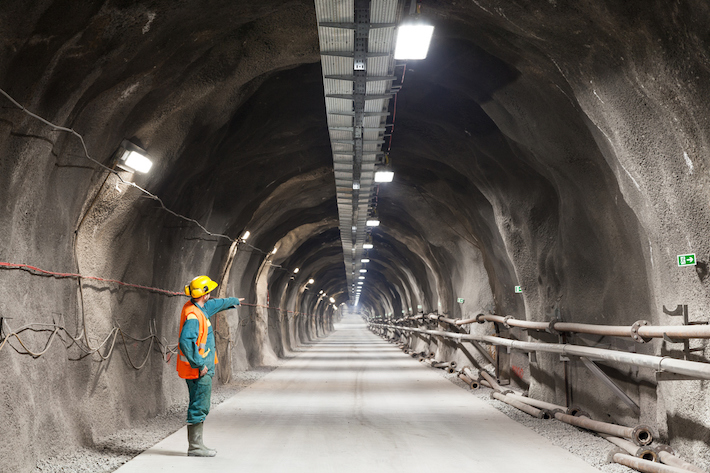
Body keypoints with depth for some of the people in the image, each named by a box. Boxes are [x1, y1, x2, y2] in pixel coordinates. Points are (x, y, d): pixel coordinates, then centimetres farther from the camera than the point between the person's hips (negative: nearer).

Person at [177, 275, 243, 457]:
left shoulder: (200, 307, 11)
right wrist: (199, 364, -26)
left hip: (201, 367, 10)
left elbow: (216, 304, 31)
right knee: (199, 407, -4)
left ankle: (196, 444, 20)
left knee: (199, 406, 14)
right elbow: (185, 341, -31)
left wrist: (234, 301, 47)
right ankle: (195, 447, 2)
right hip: (198, 370, -10)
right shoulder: (193, 316, -21)